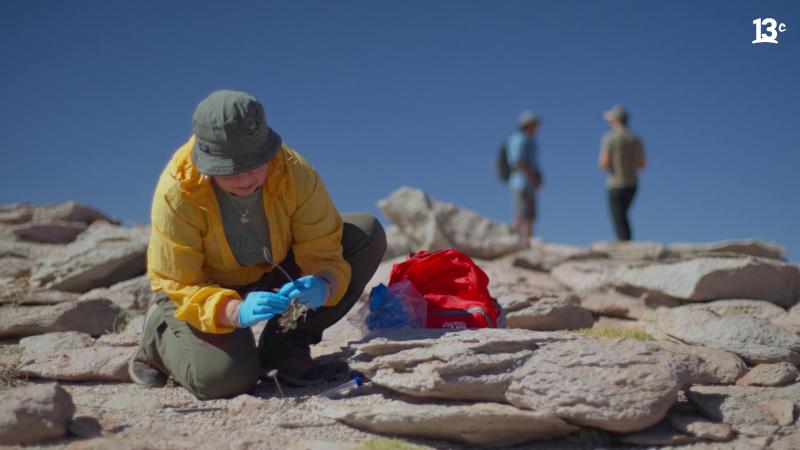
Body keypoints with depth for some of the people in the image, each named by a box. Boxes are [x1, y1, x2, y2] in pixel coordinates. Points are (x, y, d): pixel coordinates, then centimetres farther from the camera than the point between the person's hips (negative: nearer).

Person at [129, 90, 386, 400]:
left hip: (273, 271, 3)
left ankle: (285, 347, -10)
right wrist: (234, 312, -46)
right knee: (225, 378, -32)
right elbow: (176, 286, -26)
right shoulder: (177, 191, -29)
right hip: (203, 285, -3)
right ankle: (161, 332, 7)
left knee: (367, 234, -17)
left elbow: (322, 251, -19)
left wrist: (322, 286, -44)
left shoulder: (295, 172, -24)